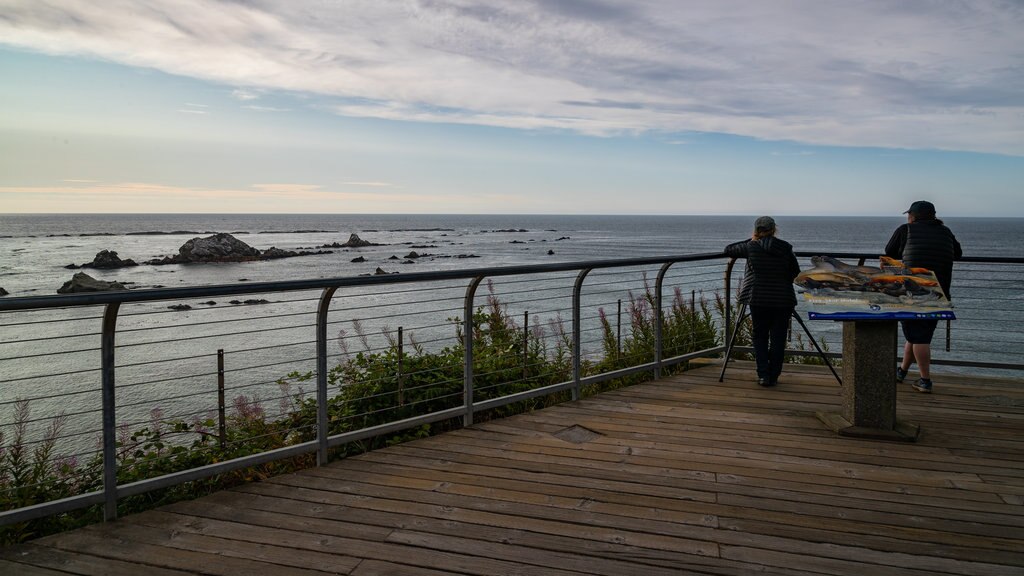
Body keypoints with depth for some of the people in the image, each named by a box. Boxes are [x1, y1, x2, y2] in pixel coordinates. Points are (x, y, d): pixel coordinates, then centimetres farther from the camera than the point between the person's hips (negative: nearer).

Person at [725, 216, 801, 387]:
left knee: (760, 337, 11)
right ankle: (773, 377, 11)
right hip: (783, 300, 1)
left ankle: (763, 375, 2)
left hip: (758, 299, -1)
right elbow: (796, 272, 8)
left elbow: (728, 249, 9)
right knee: (778, 339, 8)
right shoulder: (785, 248, -1)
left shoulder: (751, 247, -6)